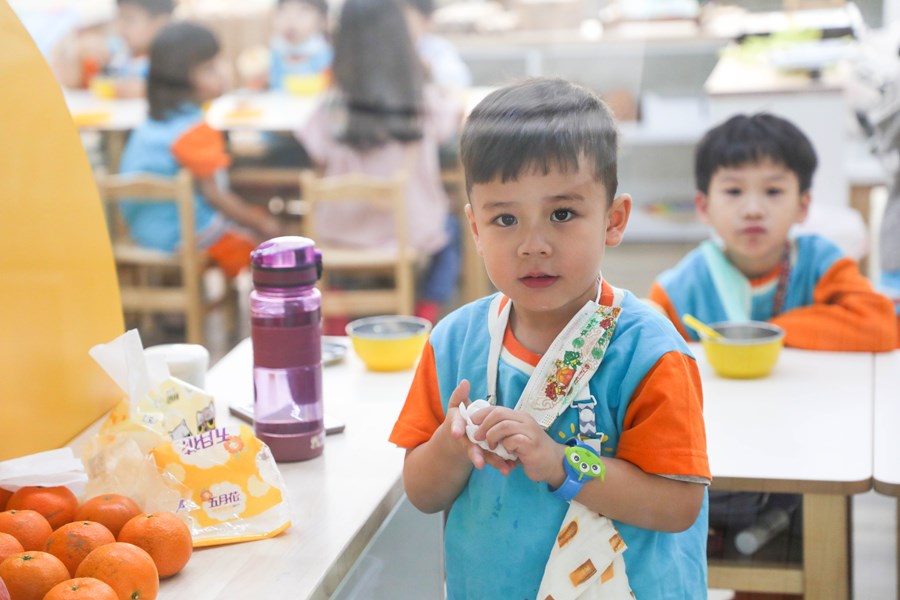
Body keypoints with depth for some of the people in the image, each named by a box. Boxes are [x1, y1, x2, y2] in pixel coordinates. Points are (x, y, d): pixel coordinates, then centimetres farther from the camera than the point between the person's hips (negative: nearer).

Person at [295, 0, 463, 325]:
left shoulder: (333, 106, -14)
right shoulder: (424, 102, -14)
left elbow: (320, 158, -7)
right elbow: (454, 114, 5)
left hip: (342, 234, 1)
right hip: (409, 231, -1)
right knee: (450, 232, 32)